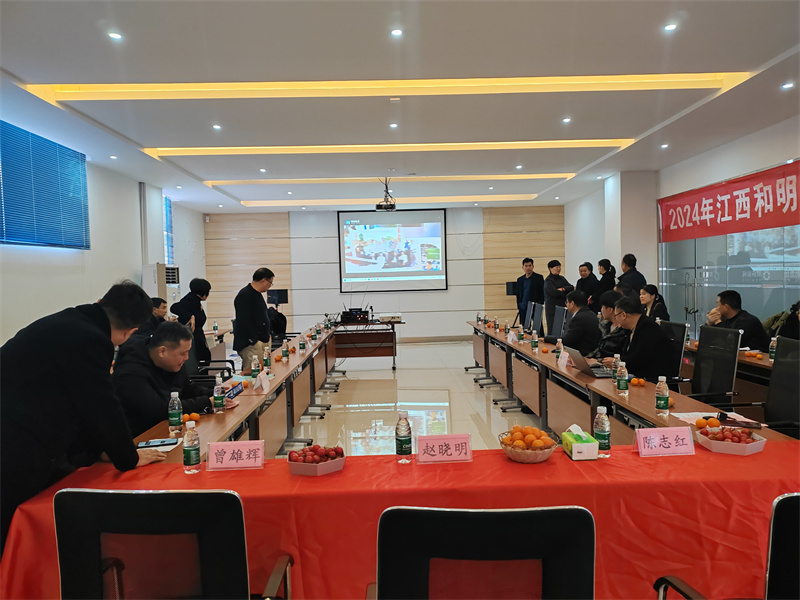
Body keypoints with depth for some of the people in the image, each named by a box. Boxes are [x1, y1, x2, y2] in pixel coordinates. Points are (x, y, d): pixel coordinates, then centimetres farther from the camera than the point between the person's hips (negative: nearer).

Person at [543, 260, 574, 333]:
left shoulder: (562, 279, 17)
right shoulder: (548, 280, -4)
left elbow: (571, 288, 5)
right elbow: (554, 293, -16)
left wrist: (563, 289, -12)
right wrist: (566, 293, -3)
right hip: (552, 308, -6)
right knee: (552, 329, -8)